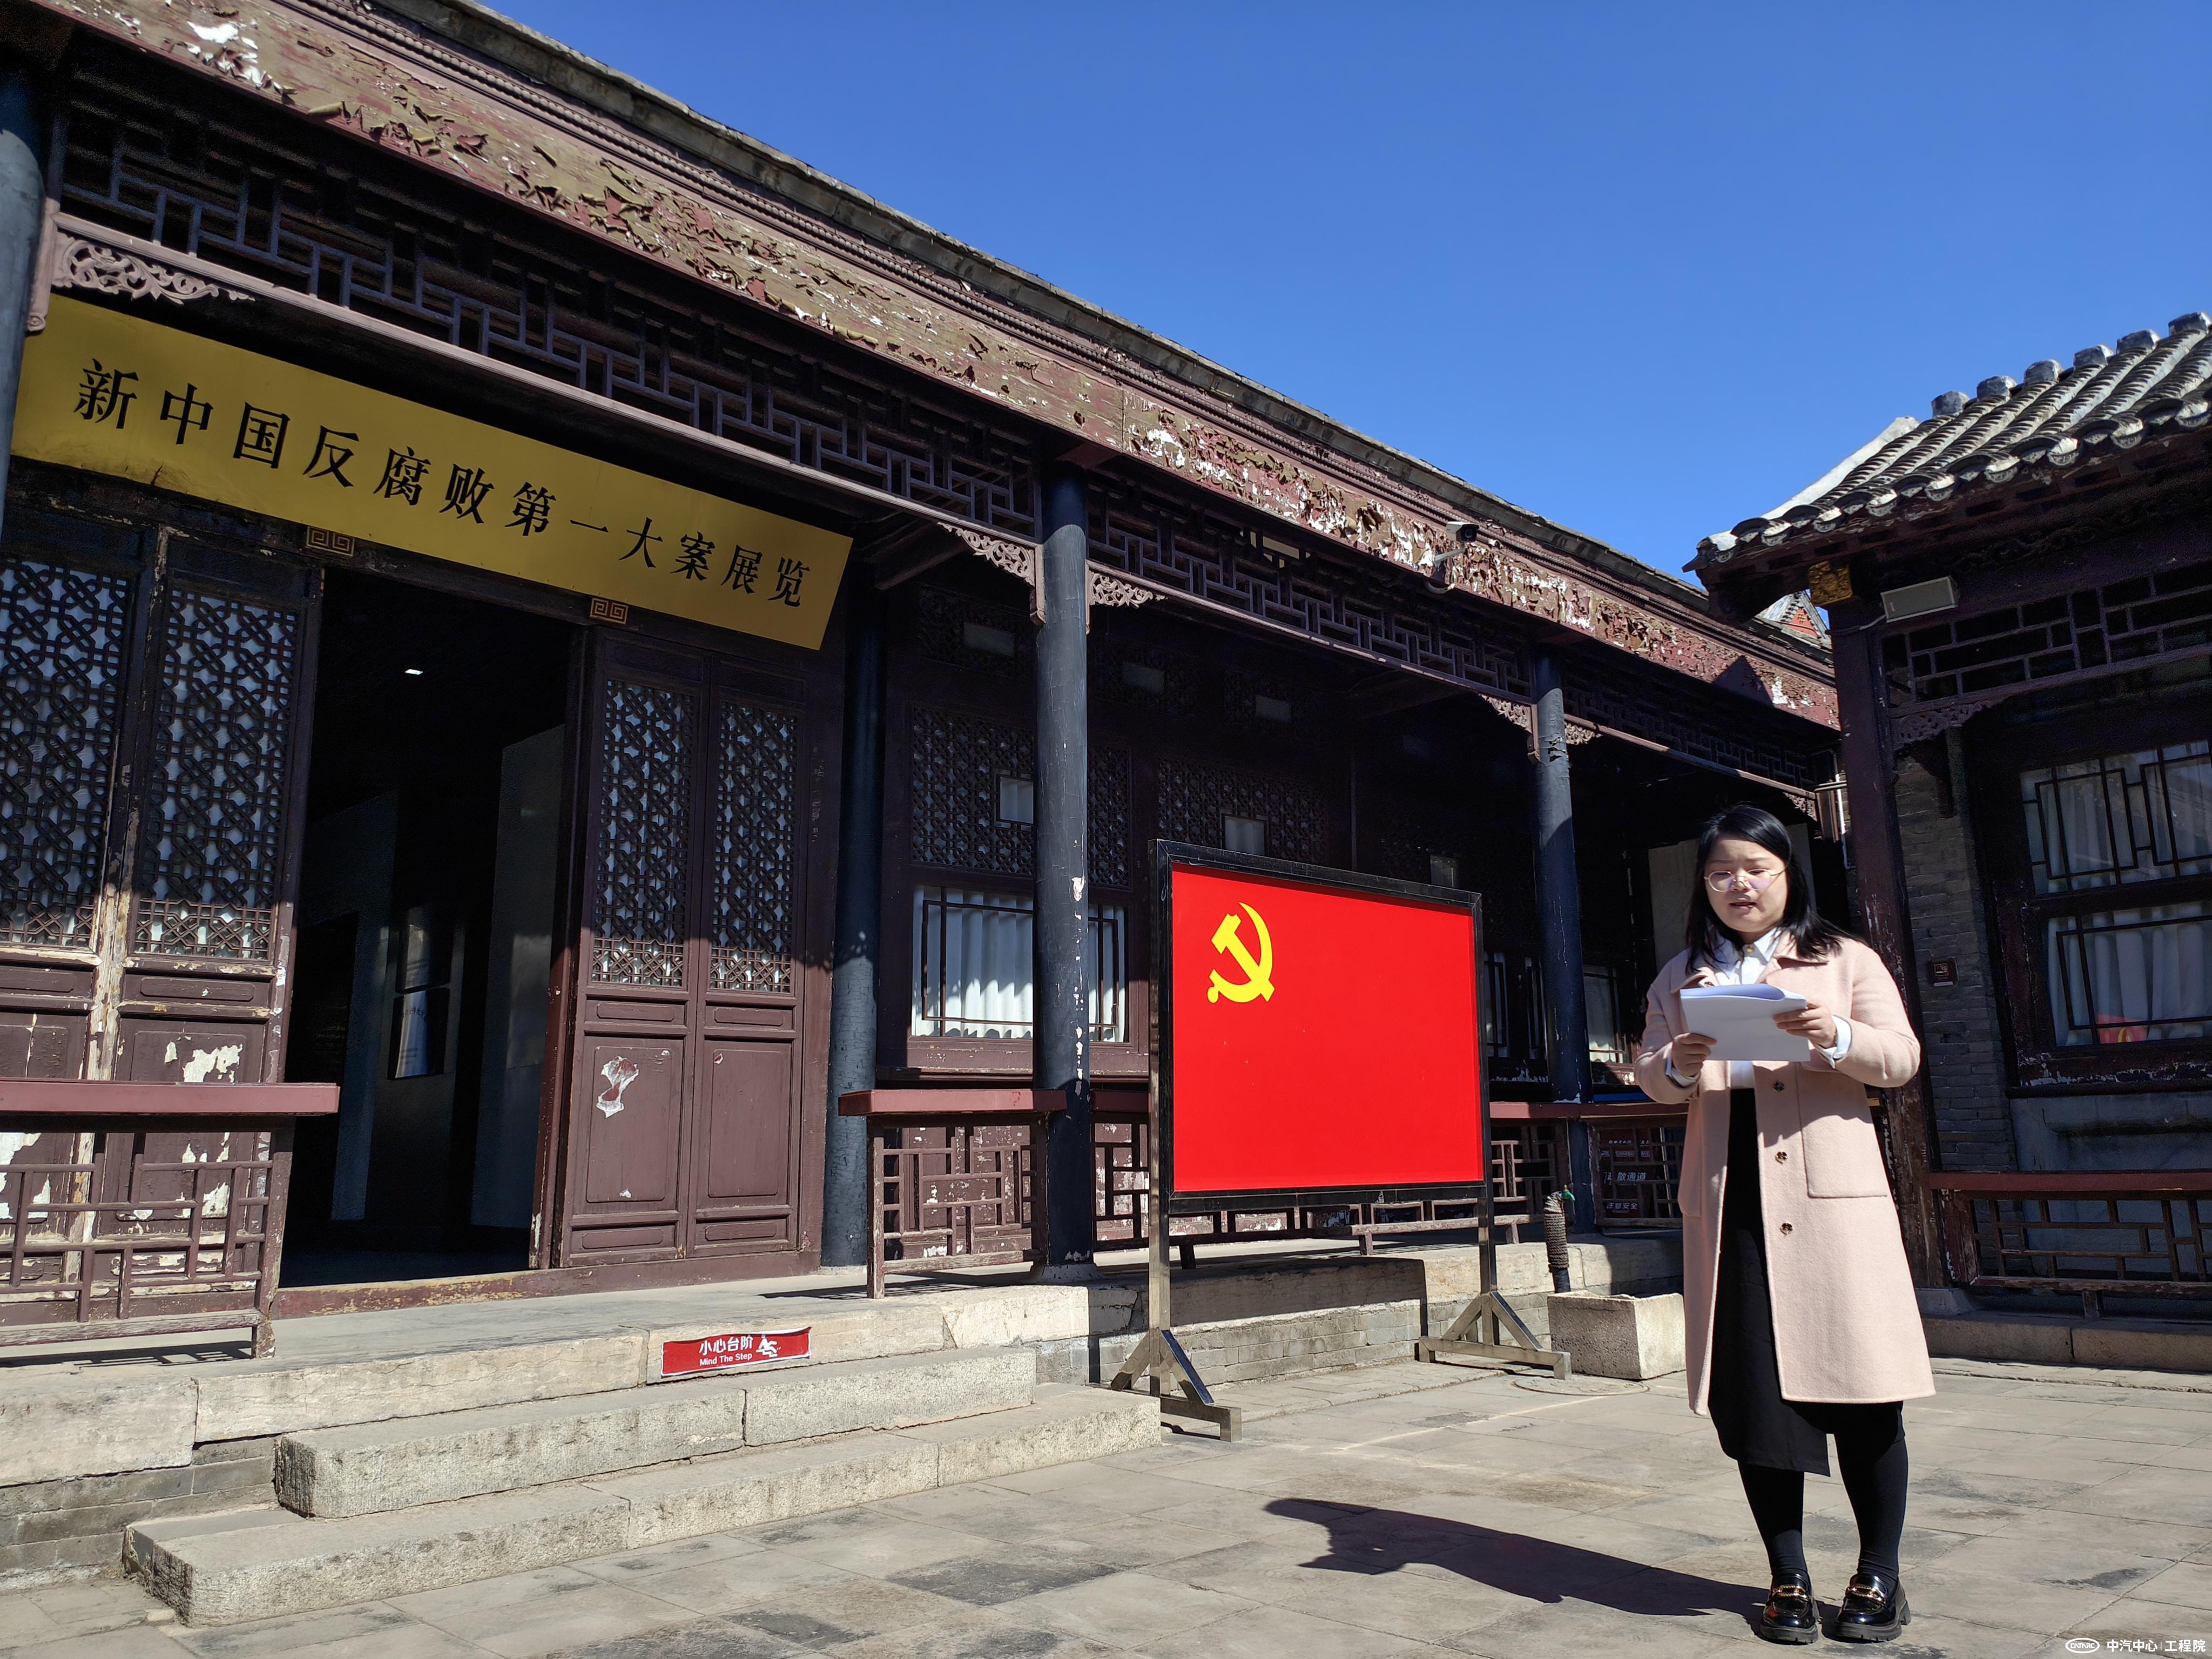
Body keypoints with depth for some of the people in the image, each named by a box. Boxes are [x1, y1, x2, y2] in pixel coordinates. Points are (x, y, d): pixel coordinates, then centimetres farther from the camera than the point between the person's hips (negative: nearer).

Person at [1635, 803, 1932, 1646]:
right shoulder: (1681, 977, 15)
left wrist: (1836, 1036, -20)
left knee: (1859, 1385, 1)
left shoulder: (1845, 960, 9)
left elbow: (1902, 1056, 1)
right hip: (1726, 1201, 2)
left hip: (1831, 1192, -2)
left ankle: (1878, 1575, 18)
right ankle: (1788, 1576, 18)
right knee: (1753, 1388, 4)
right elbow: (1647, 1071, 11)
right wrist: (1677, 1064, -12)